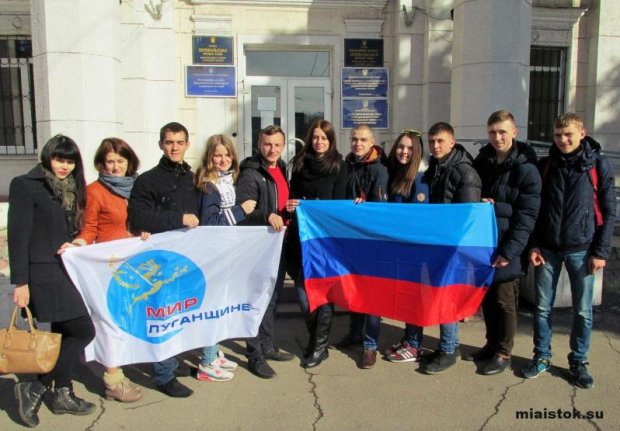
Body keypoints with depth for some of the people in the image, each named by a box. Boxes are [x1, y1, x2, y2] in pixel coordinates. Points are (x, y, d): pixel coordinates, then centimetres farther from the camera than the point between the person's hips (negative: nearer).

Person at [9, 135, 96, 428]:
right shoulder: (25, 186, -9)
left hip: (64, 270, 8)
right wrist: (20, 282, -16)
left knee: (65, 333, 13)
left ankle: (62, 394, 26)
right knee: (84, 331, -10)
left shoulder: (71, 189, 13)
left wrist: (75, 244, -2)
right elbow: (18, 236, -13)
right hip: (42, 273, -8)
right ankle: (34, 388, 4)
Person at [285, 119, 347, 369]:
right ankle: (314, 336, 24)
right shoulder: (300, 163, 11)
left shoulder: (338, 166, 2)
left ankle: (320, 345, 11)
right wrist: (292, 205, -5)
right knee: (302, 287, 3)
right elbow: (293, 194, 16)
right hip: (301, 233, 3)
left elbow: (338, 202, -1)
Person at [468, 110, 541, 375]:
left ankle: (503, 353, 20)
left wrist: (510, 251, -18)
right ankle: (491, 344, 30)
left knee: (504, 300, 4)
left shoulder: (526, 168, -9)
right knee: (486, 297, 14)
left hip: (507, 246, -5)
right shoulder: (481, 161, 8)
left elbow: (526, 216, -12)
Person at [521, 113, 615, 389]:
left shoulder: (598, 165, -1)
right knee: (542, 307, 8)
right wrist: (533, 245, 0)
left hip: (581, 250, -1)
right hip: (548, 249, 2)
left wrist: (601, 252, -5)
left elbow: (608, 212, 0)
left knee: (582, 311, 7)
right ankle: (541, 357, 22)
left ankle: (578, 362, 24)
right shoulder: (545, 166, 5)